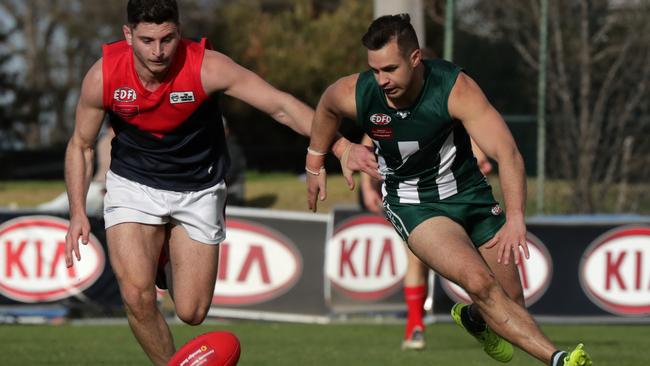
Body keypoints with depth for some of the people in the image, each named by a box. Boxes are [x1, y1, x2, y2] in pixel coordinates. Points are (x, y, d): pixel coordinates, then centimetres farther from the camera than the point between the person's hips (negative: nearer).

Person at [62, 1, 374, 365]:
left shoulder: (206, 67, -26)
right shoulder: (103, 76, -20)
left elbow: (281, 106, -24)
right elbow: (81, 145, -3)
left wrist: (343, 148, -35)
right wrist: (78, 212, -11)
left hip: (198, 191, 0)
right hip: (133, 184, 0)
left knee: (192, 313, 1)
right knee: (138, 297, -19)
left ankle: (168, 263, 37)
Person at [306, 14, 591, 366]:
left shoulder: (454, 87, -26)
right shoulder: (355, 94, -19)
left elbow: (507, 153, -33)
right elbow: (326, 108, 9)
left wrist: (515, 218, -46)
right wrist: (315, 164, 21)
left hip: (468, 190, 1)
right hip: (412, 204, -1)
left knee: (511, 301, 7)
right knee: (479, 282, -27)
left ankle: (473, 318, 44)